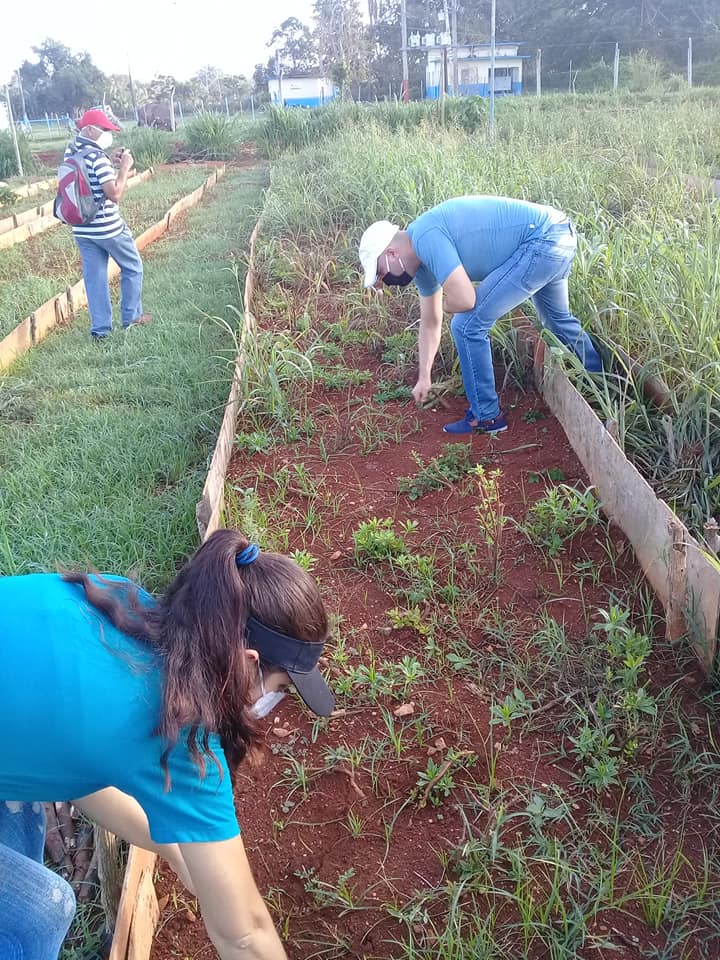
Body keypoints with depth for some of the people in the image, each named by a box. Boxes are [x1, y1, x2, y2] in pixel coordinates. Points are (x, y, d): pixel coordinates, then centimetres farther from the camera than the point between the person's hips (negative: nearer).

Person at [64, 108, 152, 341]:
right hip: (107, 227, -7)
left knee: (94, 277, 10)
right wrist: (124, 167, -14)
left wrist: (111, 163, 10)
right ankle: (131, 317, 21)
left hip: (82, 229, 7)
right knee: (132, 268, 14)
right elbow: (115, 194, -22)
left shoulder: (71, 151, 6)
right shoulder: (97, 157, -20)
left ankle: (100, 329, 12)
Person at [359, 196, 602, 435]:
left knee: (468, 326, -7)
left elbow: (464, 300, -25)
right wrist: (424, 378, 27)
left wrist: (447, 304, 0)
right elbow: (431, 323, 22)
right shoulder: (420, 257, 12)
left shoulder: (425, 237, -19)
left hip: (541, 241, -10)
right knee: (558, 319, 33)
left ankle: (486, 417, 6)